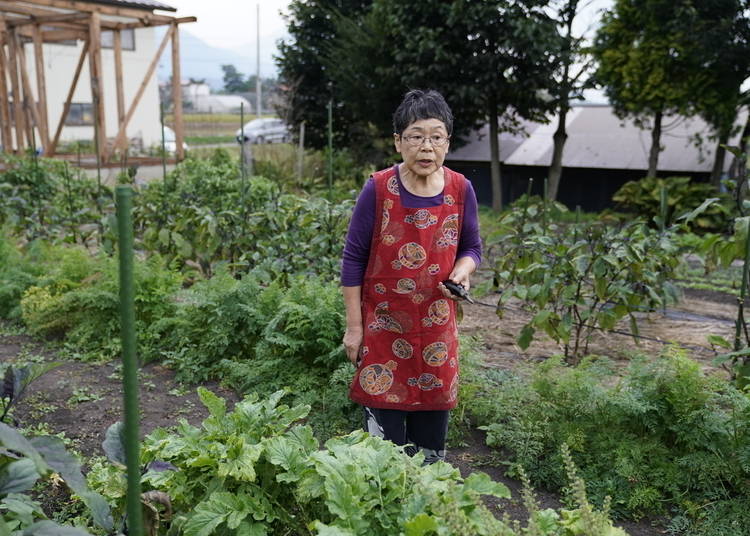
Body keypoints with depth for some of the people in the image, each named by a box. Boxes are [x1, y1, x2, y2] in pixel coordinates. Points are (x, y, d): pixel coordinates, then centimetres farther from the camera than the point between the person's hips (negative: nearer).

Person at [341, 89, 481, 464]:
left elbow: (471, 248, 9)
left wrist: (461, 272, -15)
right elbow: (353, 259, -6)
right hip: (383, 325, -2)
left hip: (437, 325, 3)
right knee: (384, 420, 4)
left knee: (433, 412, 13)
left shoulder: (460, 190, -4)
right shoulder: (378, 190, -12)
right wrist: (354, 327, -6)